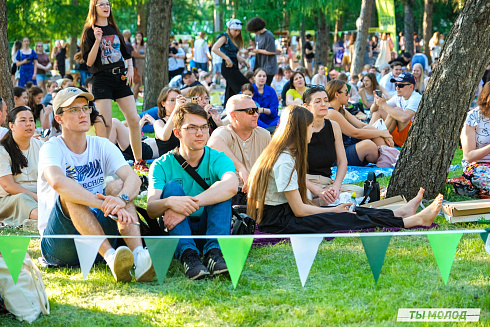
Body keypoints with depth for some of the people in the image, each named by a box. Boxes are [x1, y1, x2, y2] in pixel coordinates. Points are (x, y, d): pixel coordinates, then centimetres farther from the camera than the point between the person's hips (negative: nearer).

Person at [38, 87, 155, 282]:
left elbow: (134, 178, -10)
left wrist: (121, 198, -34)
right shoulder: (52, 149, -7)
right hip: (57, 244, -4)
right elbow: (57, 182, -31)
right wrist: (105, 204, -39)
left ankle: (139, 255, -41)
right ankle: (110, 257, -47)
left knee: (118, 186, -18)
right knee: (69, 194, -29)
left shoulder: (101, 145, 6)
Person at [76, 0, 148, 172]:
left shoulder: (114, 30, 15)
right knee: (106, 124, -11)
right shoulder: (90, 32, -2)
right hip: (102, 79, -5)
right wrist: (97, 41, -20)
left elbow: (126, 54, 24)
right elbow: (89, 62, -9)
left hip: (120, 77, 5)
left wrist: (130, 69, 6)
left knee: (134, 119, -1)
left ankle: (139, 161, 10)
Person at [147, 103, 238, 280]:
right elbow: (151, 209, -17)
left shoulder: (217, 159, -3)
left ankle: (214, 251, -37)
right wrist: (169, 202, -42)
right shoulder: (162, 165, -2)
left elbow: (232, 186, -29)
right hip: (176, 231, 0)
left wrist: (189, 205, -38)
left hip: (209, 227, 0)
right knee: (172, 186, -23)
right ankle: (187, 254, -40)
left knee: (219, 188, -22)